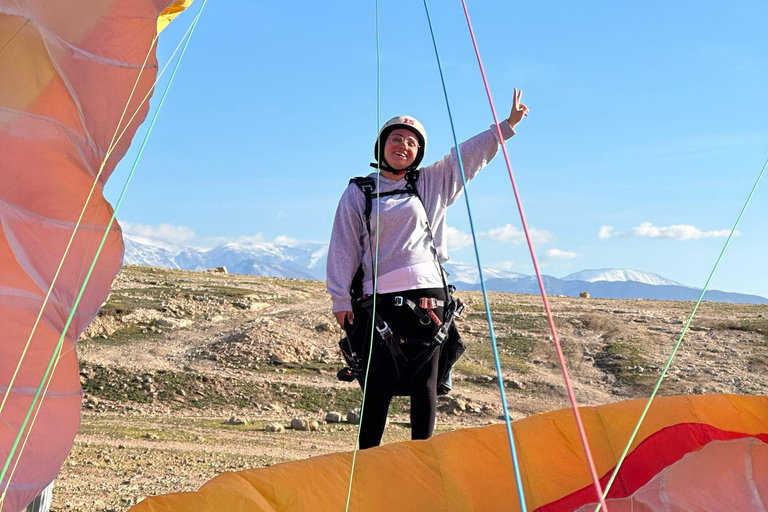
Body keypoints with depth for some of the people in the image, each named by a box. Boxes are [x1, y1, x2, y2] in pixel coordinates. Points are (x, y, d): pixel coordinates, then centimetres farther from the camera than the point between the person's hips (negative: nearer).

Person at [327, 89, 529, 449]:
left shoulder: (432, 184, 16)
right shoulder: (358, 192, 11)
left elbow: (471, 154, 18)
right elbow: (343, 248, 8)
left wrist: (507, 125, 12)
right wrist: (341, 300, 3)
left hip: (427, 296, 2)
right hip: (381, 300, -2)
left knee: (425, 385, 5)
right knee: (380, 385, -5)